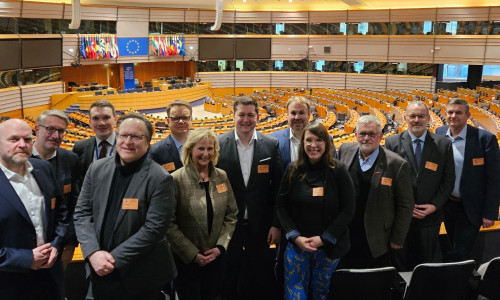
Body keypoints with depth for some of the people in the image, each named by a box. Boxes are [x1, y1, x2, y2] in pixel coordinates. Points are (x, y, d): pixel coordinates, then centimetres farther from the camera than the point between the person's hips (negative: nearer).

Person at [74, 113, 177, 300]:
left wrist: (115, 258, -18)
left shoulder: (160, 179, -14)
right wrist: (93, 252, -11)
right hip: (99, 271, 4)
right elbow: (82, 213, 3)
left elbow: (154, 228, -17)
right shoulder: (97, 169, 2)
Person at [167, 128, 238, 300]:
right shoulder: (176, 180, -13)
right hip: (185, 260, -4)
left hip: (216, 257, 4)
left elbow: (231, 215, 6)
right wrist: (192, 254, -13)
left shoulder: (221, 177, 2)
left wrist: (220, 246, -5)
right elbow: (169, 224, -14)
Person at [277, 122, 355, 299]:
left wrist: (323, 239, -11)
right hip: (296, 244, 2)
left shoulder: (338, 171, -6)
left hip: (329, 246, -1)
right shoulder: (293, 170, 1)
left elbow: (348, 210, -7)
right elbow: (282, 206, 2)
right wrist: (296, 237, -9)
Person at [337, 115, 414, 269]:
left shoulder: (397, 164, -11)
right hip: (344, 239, 4)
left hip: (376, 243, -3)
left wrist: (397, 239, -4)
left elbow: (406, 205, -6)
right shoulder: (345, 151, 1)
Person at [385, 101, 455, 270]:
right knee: (400, 264, 11)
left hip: (430, 217, 1)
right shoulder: (392, 142, -2)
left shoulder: (443, 145, 1)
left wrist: (434, 205, -9)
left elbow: (448, 179, 2)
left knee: (425, 262, 14)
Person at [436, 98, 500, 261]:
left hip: (470, 208, -5)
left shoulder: (484, 138, -16)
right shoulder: (439, 134, -2)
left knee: (460, 253, -1)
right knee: (451, 249, 20)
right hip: (447, 204, 5)